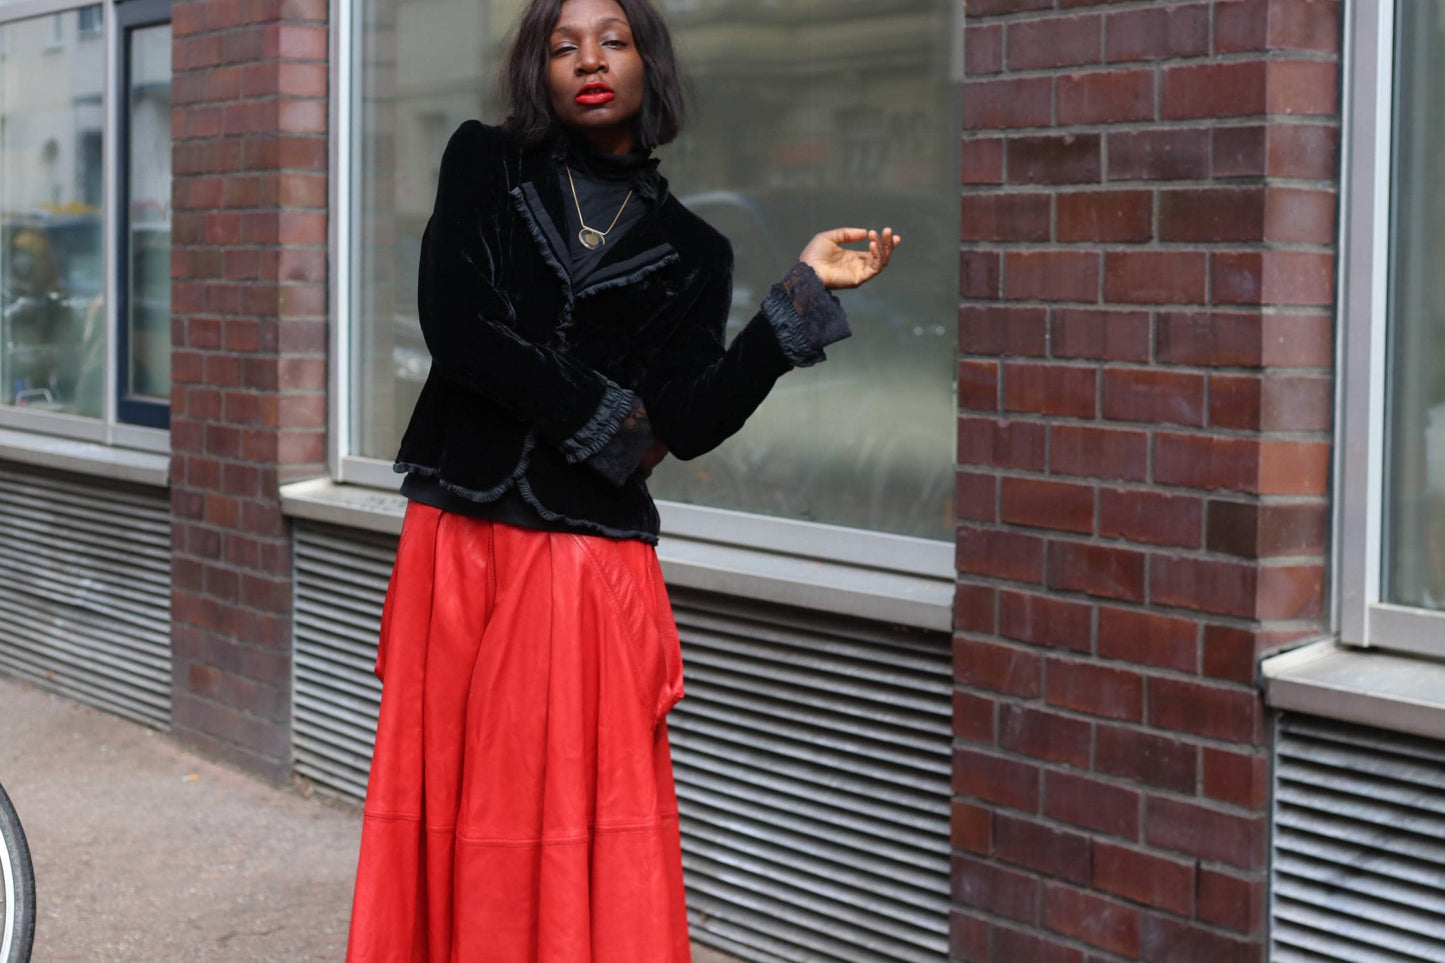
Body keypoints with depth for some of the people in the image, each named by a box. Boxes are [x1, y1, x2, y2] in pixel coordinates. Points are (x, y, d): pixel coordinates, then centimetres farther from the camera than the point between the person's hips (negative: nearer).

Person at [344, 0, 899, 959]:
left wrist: (804, 292, -6)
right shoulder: (484, 164, 8)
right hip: (455, 545, 0)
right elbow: (455, 329, -6)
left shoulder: (690, 251, 10)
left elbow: (692, 423, -3)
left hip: (590, 563, 0)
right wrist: (612, 420, -5)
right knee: (447, 810, 2)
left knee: (581, 830, -3)